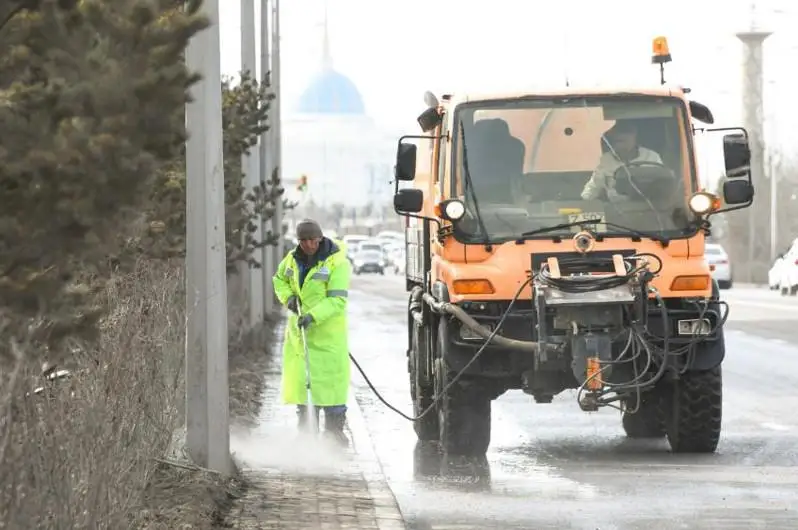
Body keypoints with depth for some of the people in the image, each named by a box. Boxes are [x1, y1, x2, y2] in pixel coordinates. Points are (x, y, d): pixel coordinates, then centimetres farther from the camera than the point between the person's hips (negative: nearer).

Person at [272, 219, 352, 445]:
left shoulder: (337, 263, -14)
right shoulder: (293, 259, 6)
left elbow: (337, 300, -19)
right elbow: (279, 279, 25)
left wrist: (313, 316, -30)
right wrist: (288, 297, 4)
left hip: (328, 331, -6)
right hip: (299, 328, 6)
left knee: (331, 381, -6)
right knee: (300, 378, 7)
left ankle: (334, 430, 2)